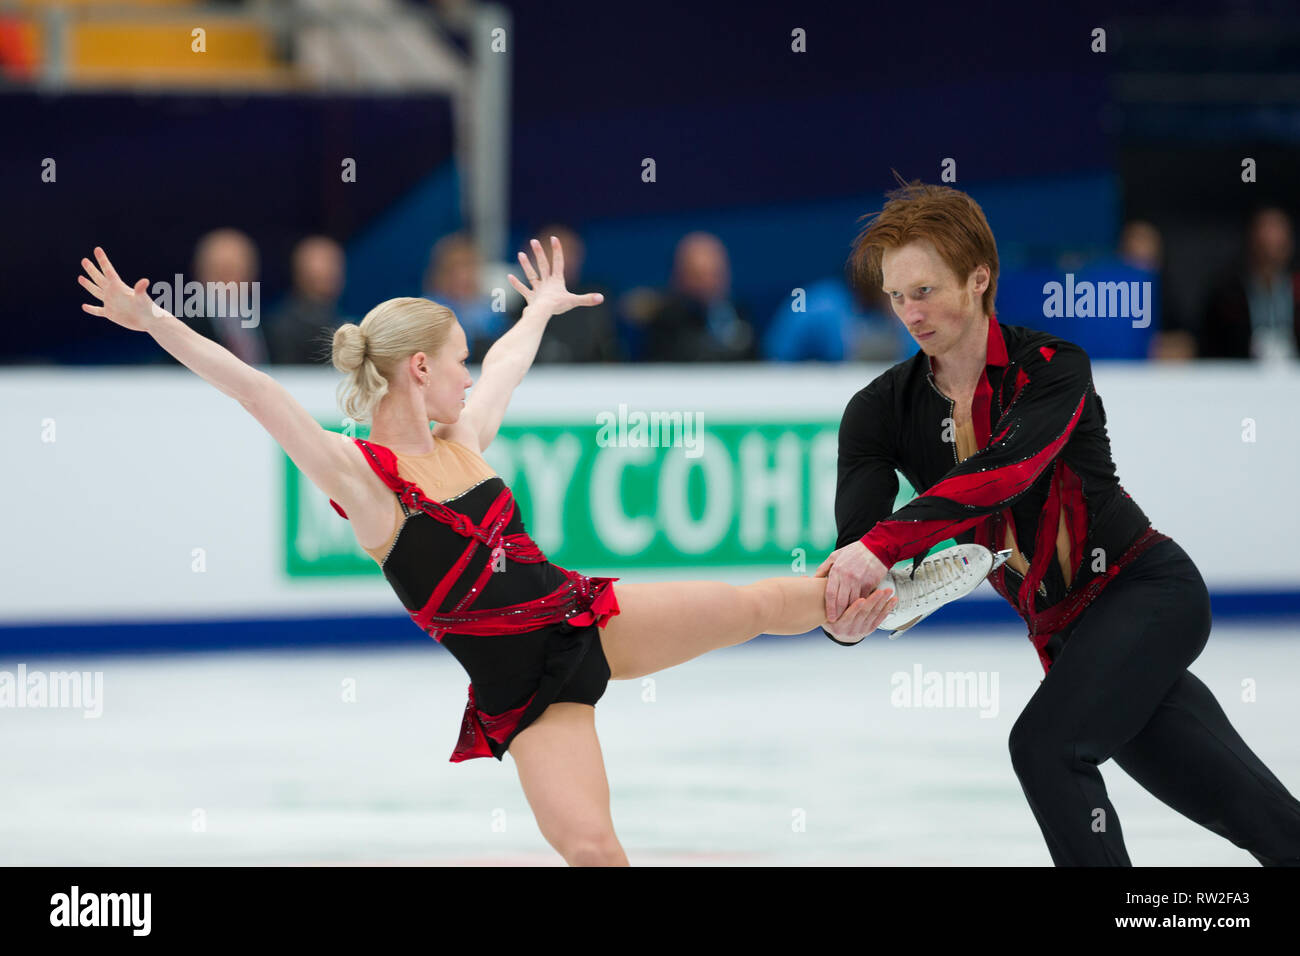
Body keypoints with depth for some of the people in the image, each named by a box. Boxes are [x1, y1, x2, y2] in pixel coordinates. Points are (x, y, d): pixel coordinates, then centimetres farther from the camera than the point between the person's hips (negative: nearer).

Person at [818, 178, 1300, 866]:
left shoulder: (1051, 367, -16)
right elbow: (855, 533, -16)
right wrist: (846, 613, -40)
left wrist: (883, 544, -48)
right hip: (1067, 634, 5)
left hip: (1149, 587, -5)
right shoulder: (883, 410, -3)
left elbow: (1008, 468, -35)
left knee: (1045, 744, -24)